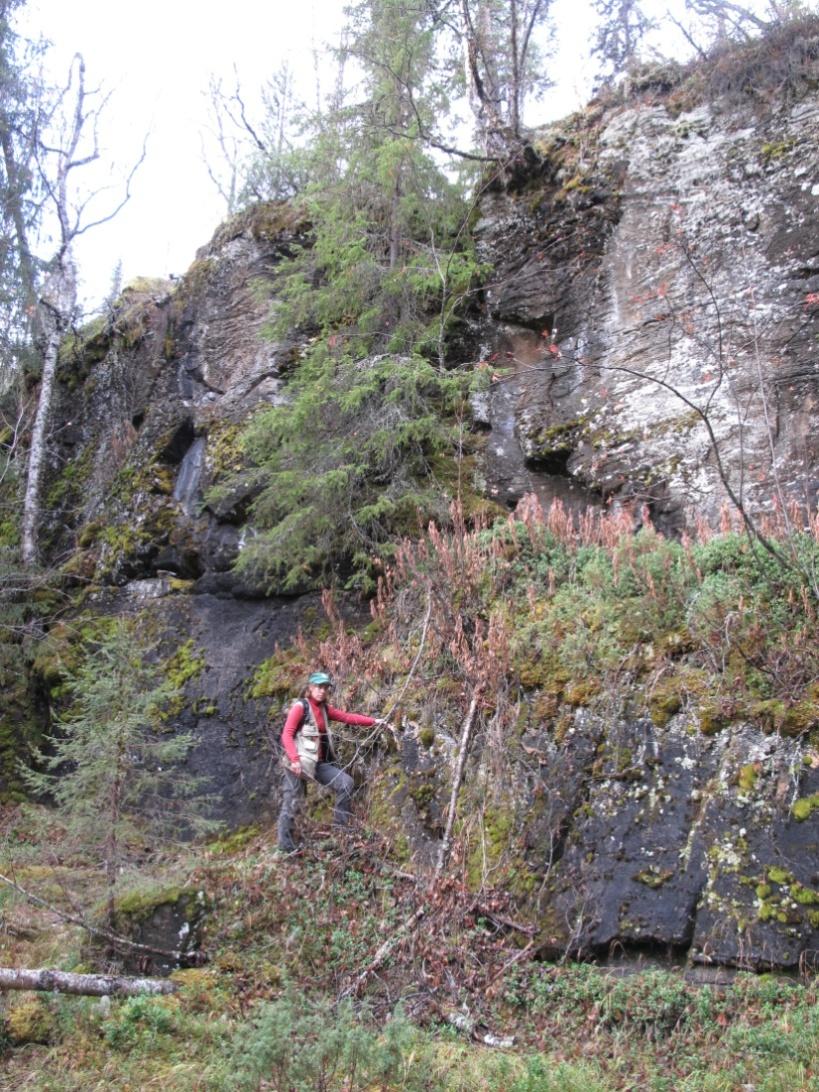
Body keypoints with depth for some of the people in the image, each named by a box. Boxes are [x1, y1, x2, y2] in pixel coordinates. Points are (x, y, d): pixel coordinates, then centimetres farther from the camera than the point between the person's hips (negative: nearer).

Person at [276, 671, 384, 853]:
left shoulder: (325, 709, 12)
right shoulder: (300, 706, -8)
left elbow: (348, 717, 6)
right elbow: (287, 735, -15)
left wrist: (374, 721, -2)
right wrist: (294, 759, -25)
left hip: (319, 763, 7)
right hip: (298, 764, -7)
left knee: (345, 782, -6)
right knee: (291, 804, -3)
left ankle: (340, 828, 1)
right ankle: (285, 846, 8)